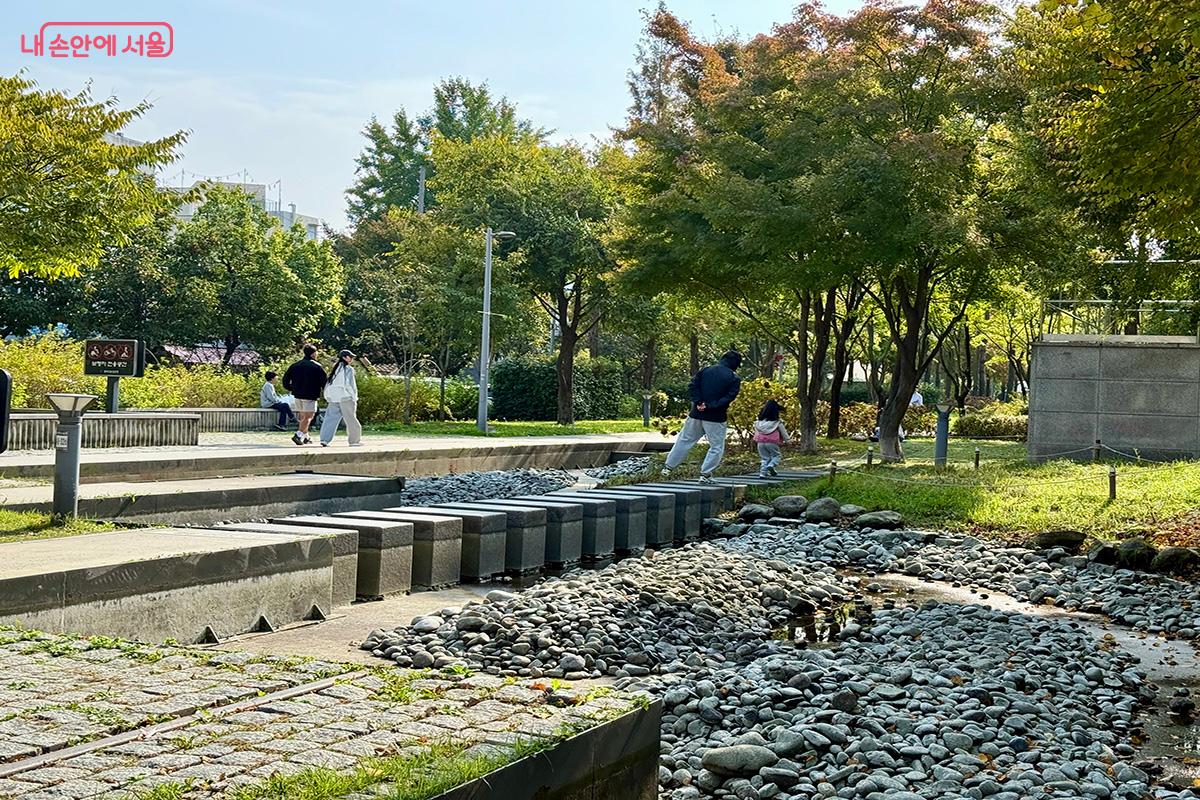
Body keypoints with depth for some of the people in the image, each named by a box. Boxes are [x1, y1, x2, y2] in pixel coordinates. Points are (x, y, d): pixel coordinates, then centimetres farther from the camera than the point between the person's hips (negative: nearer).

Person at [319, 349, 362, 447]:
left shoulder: (335, 369, 15)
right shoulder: (348, 369, -5)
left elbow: (328, 384, 14)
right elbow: (351, 385, -8)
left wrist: (328, 397, 17)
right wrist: (354, 398, -2)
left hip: (333, 398, 6)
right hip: (345, 397, -6)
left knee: (331, 418, 3)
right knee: (351, 419, 3)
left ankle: (325, 439, -7)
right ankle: (354, 440, 9)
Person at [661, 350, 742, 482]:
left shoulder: (706, 370, 7)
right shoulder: (734, 379, -4)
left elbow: (692, 386, -1)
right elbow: (729, 397, -15)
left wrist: (699, 402, -7)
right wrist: (710, 406, -16)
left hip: (696, 414, 4)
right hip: (715, 419, -4)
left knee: (684, 440, 15)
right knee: (717, 447, 9)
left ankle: (668, 467, 17)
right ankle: (705, 473, 4)